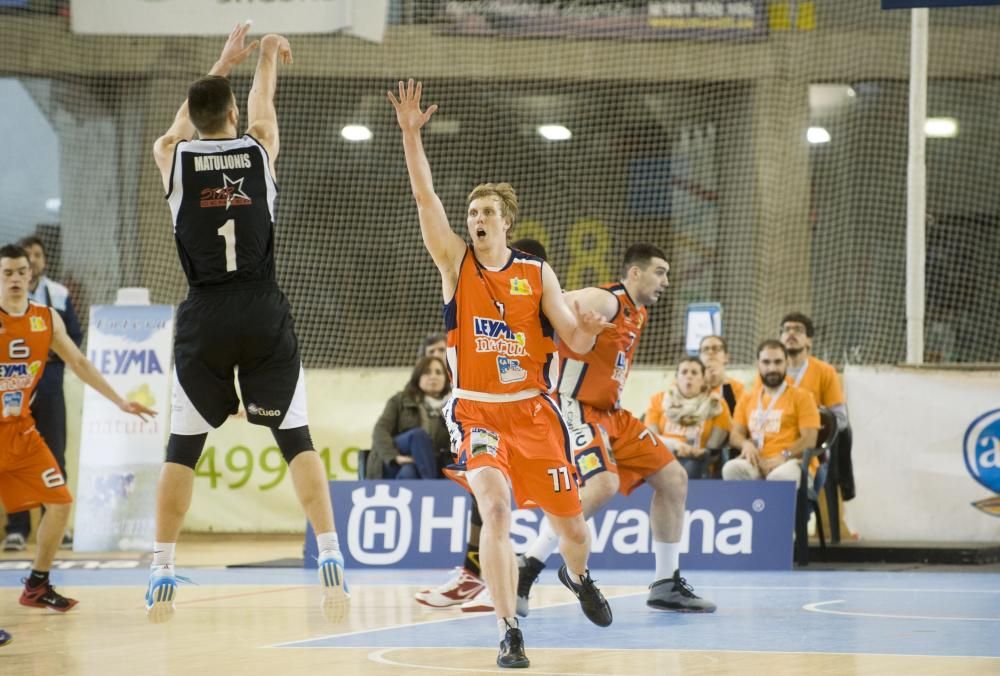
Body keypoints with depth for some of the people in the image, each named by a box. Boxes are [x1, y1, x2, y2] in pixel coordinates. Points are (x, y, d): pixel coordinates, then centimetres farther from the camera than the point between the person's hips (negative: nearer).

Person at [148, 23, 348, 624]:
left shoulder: (173, 157, 2)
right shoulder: (260, 150, 3)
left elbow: (184, 124, 26)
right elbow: (261, 109, 26)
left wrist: (224, 61, 38)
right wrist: (267, 57, 46)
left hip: (204, 318, 0)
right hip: (264, 314, 0)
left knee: (183, 446, 9)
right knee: (296, 436, 7)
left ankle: (162, 571, 6)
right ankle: (331, 557, -4)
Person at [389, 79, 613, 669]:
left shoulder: (537, 274, 0)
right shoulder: (455, 262, -1)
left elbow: (575, 342, -2)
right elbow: (425, 197, -11)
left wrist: (588, 330, -26)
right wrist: (411, 134, -21)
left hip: (533, 411, 2)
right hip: (477, 412, -1)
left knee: (572, 525, 9)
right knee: (496, 509, -26)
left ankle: (578, 577, 47)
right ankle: (509, 632, -20)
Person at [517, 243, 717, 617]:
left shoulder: (639, 314, 15)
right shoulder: (605, 301, -15)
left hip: (610, 413, 10)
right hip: (577, 409, -10)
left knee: (673, 478, 10)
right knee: (603, 484, -31)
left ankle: (667, 585, 17)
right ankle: (524, 571, -24)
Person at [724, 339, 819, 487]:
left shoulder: (801, 397, 8)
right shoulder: (747, 399, 21)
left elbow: (809, 439, -2)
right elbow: (736, 433, 16)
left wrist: (783, 456, -18)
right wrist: (746, 444, -9)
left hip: (792, 461, -3)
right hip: (758, 462, 4)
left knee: (779, 476, -40)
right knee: (731, 469, -31)